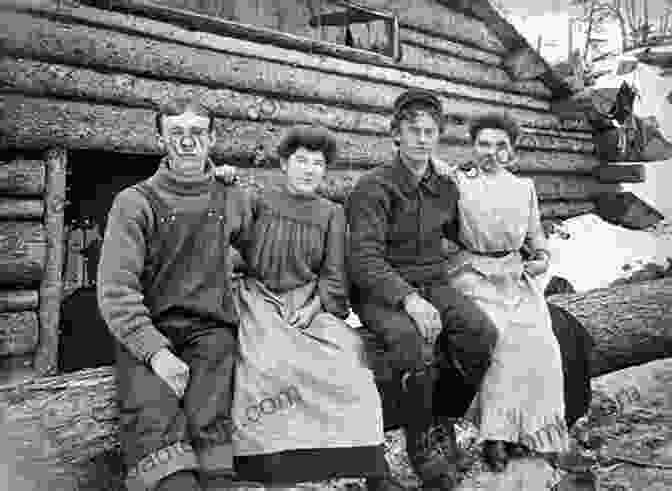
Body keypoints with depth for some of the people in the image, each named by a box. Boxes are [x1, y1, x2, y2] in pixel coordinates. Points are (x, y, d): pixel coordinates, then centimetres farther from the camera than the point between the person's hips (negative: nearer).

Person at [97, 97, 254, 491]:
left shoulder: (233, 202, 13)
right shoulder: (135, 202, 4)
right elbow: (116, 291, -5)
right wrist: (153, 351, -18)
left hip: (211, 329, 2)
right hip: (147, 331, -1)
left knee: (208, 424, -26)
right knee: (154, 427, -29)